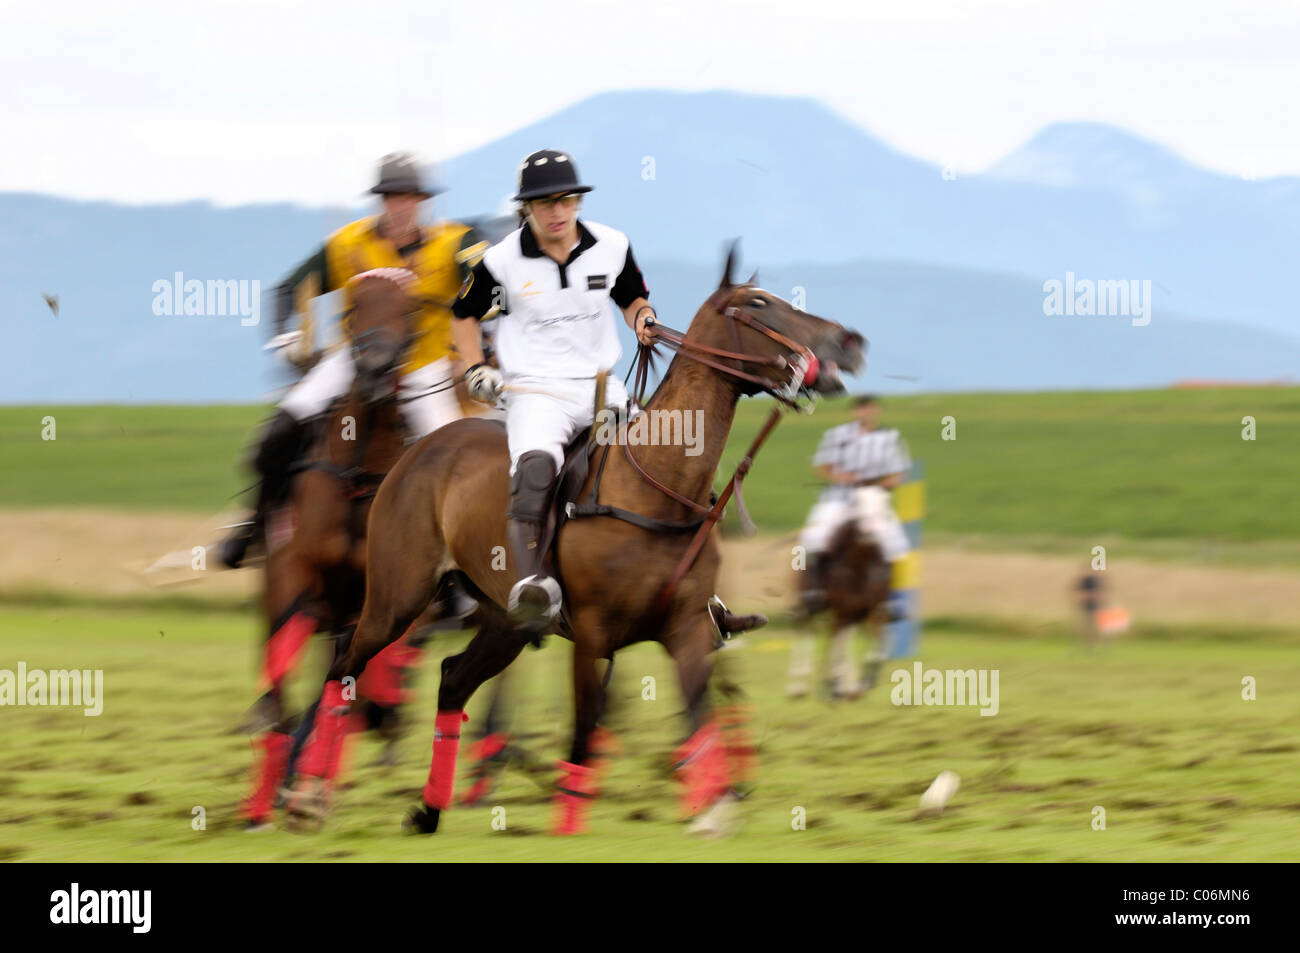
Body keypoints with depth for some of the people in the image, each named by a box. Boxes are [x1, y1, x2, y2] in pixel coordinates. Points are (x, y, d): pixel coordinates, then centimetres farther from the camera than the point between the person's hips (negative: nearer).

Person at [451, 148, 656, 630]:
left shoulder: (612, 247, 2)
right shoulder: (502, 260, -4)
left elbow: (632, 299, 21)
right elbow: (464, 315, 13)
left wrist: (643, 319, -2)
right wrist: (476, 369, 0)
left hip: (600, 387, 4)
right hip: (535, 390, -4)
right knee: (535, 466, -34)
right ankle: (528, 583, -47)